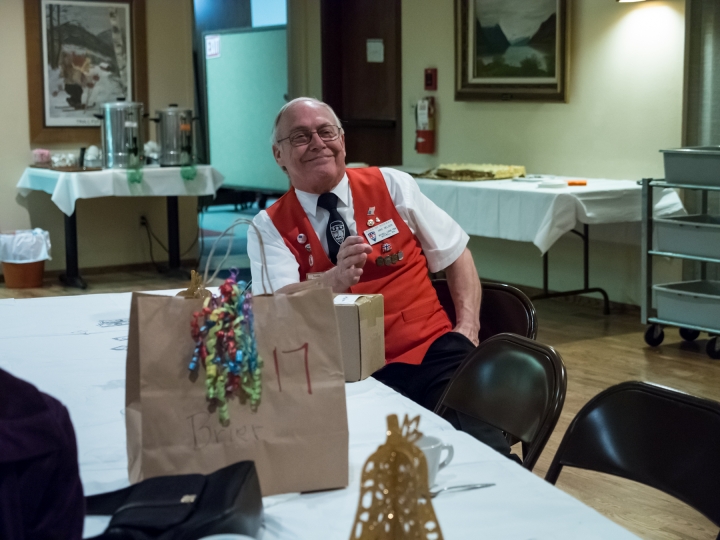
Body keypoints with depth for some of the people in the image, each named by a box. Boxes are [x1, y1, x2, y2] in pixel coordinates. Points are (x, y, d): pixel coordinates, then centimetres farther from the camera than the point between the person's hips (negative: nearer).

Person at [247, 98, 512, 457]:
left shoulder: (391, 185, 9)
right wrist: (335, 280, -30)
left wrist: (468, 327, 1)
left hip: (431, 350, 1)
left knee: (485, 452, -25)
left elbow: (454, 254, 16)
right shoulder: (269, 227, 5)